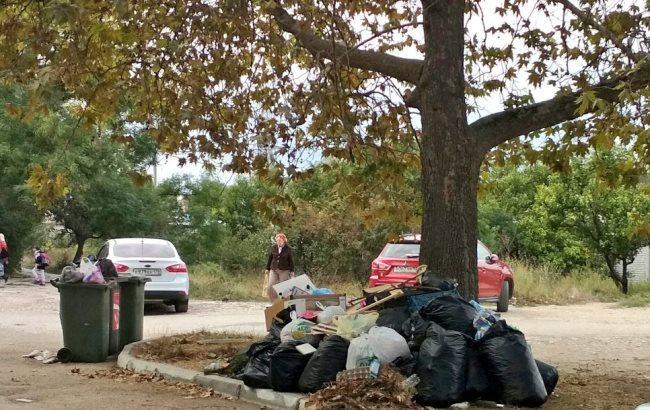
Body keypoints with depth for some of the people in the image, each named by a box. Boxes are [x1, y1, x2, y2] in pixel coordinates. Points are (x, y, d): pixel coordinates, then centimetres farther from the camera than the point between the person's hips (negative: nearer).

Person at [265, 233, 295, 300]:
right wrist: (267, 268, 12)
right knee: (271, 286, -5)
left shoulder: (288, 249, -1)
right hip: (273, 270, 2)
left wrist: (292, 271, 2)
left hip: (284, 271, -2)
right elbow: (270, 258, 12)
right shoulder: (273, 248, 4)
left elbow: (290, 260, 4)